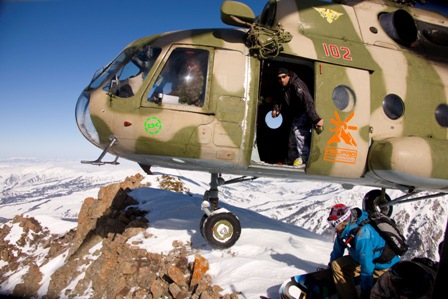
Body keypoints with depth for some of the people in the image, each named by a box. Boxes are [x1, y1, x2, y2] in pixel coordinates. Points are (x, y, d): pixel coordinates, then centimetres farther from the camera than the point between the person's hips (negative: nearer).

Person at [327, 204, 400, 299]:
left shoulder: (362, 235, -36)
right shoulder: (346, 231, -11)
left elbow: (367, 268, -33)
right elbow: (337, 251, 5)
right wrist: (330, 266, 16)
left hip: (384, 266, -8)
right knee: (337, 266, -4)